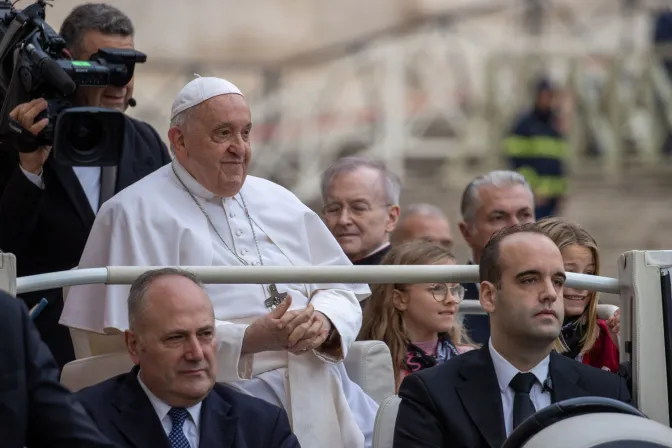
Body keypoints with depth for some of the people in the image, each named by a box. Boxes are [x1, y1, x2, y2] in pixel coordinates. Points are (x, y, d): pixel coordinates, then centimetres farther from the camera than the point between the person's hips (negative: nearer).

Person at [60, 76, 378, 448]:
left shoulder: (278, 201, 21)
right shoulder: (136, 214, 2)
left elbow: (342, 290, 19)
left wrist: (324, 321, -6)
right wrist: (248, 340, -18)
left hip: (317, 378, 6)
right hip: (223, 386, -6)